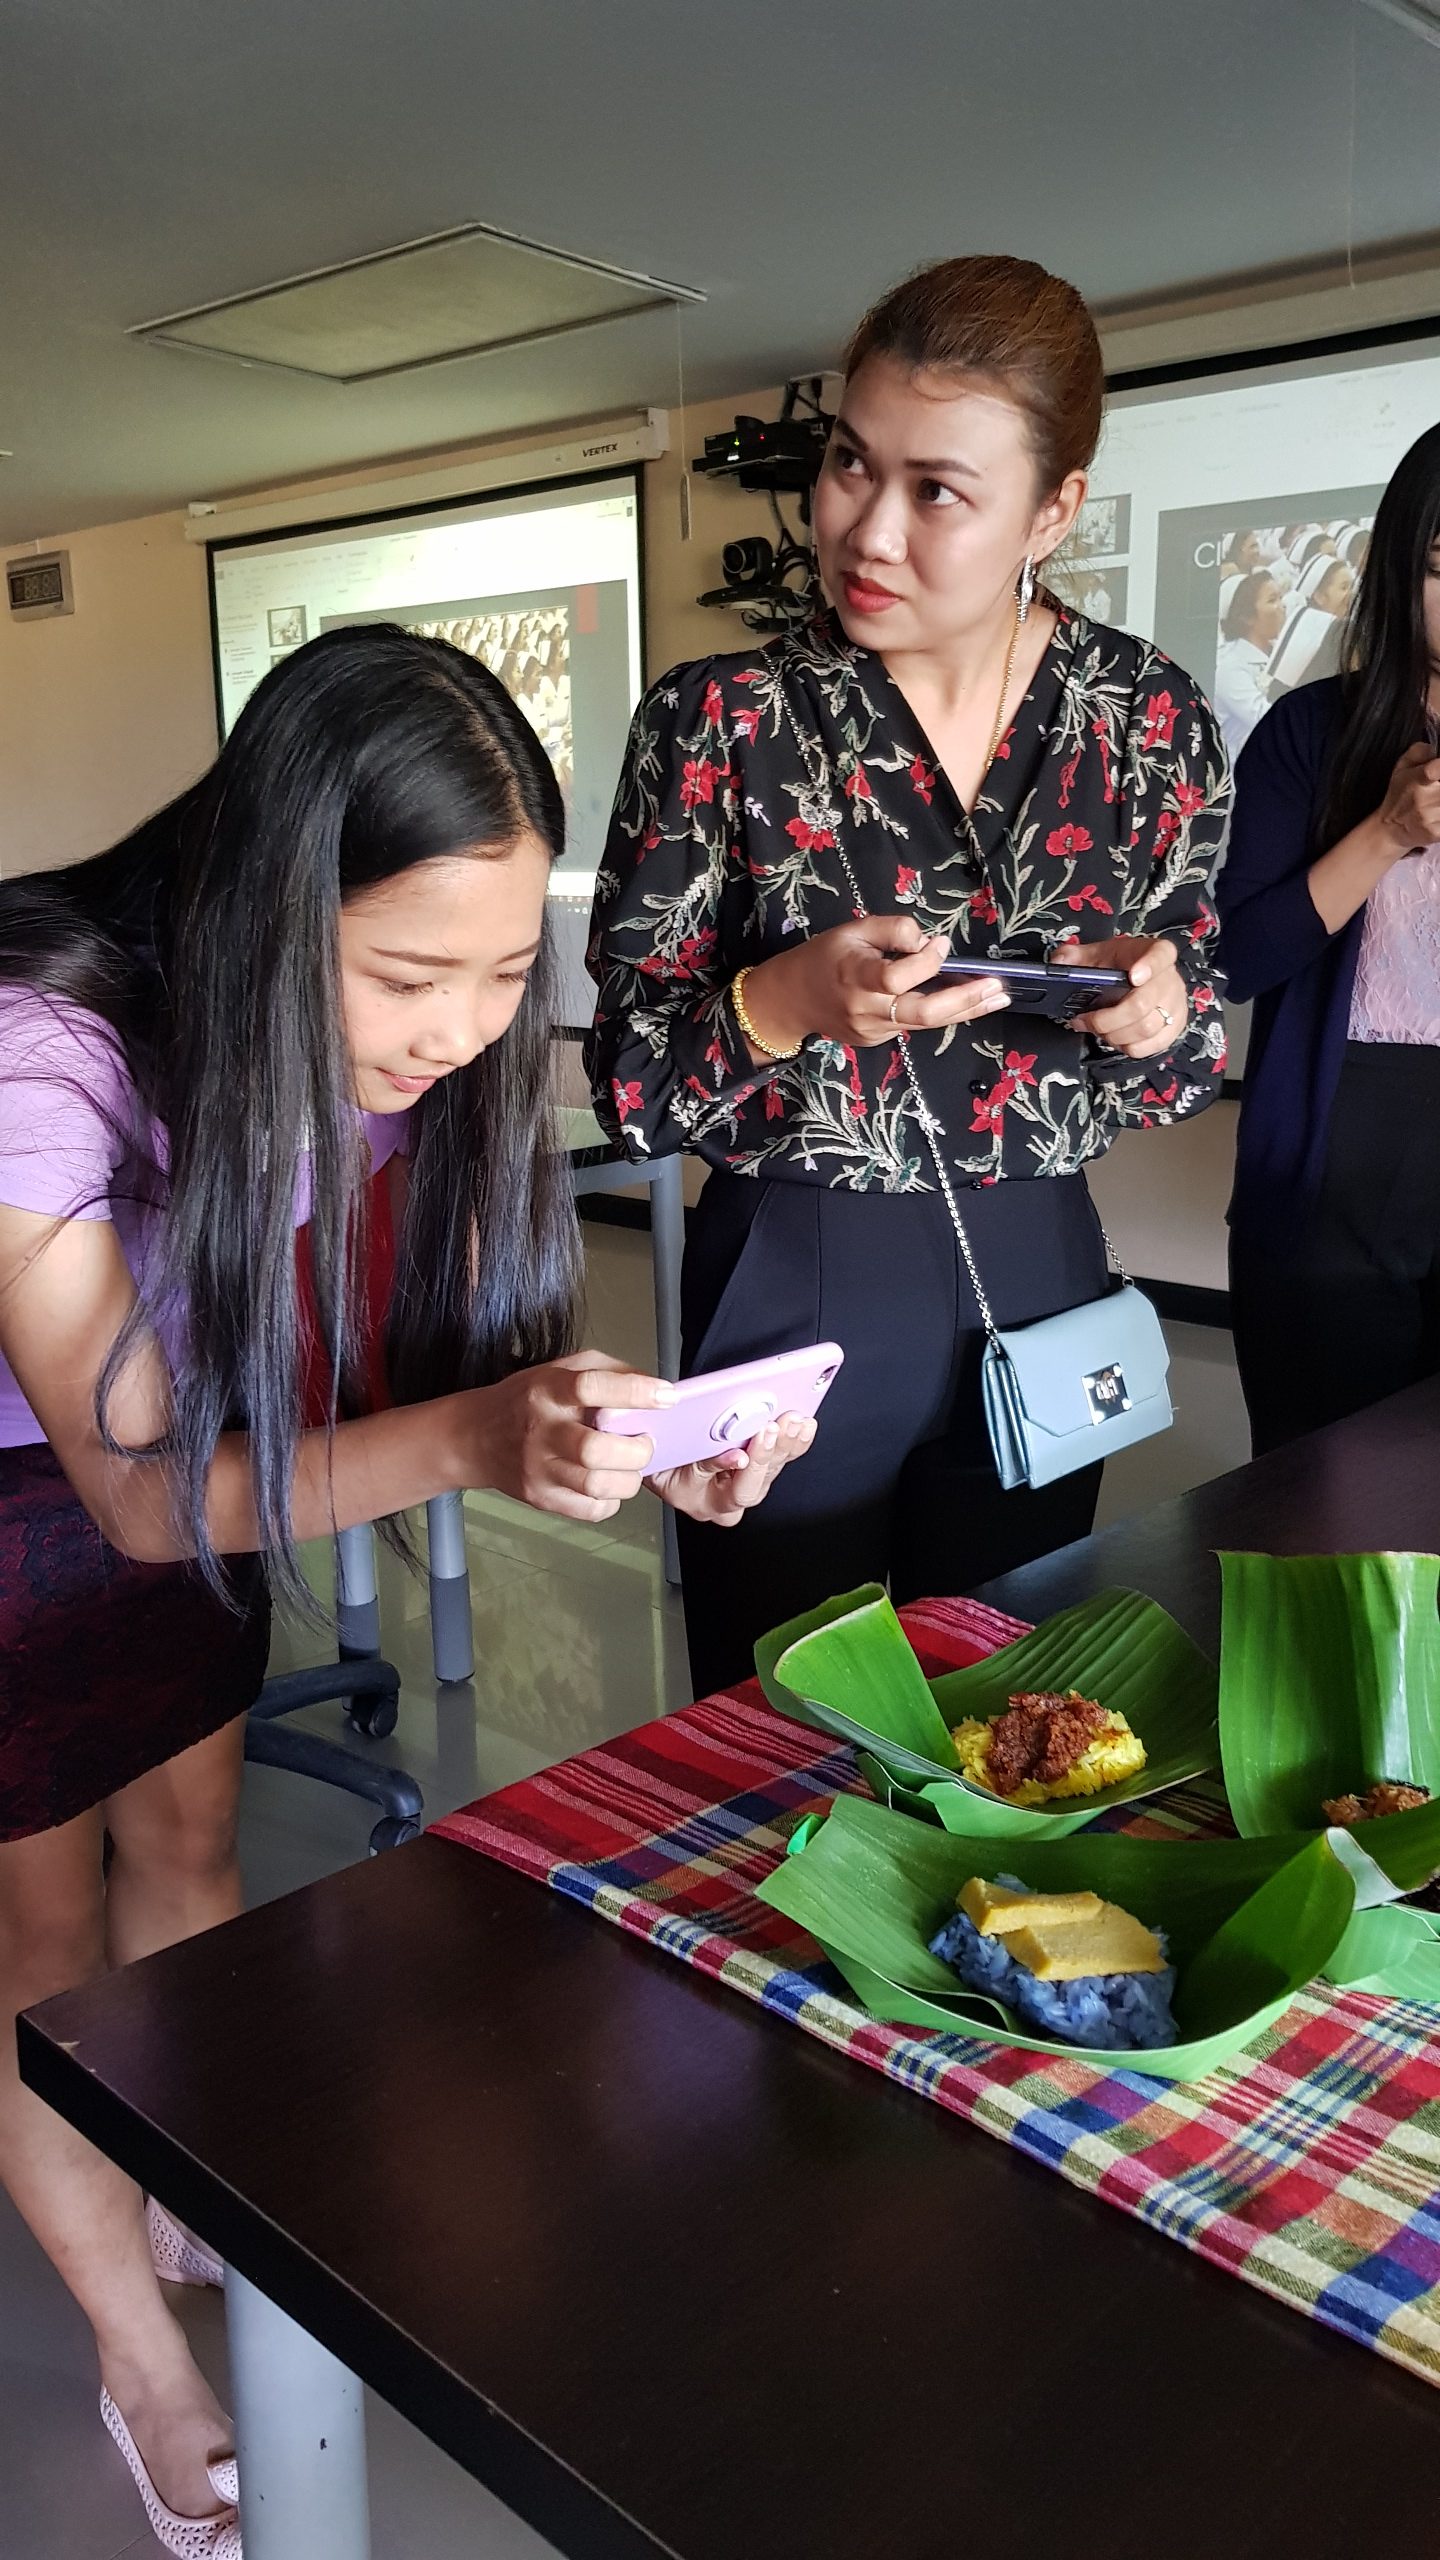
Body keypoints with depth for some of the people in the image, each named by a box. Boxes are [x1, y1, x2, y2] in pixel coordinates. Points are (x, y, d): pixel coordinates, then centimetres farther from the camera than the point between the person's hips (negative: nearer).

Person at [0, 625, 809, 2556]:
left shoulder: (429, 1044, -21)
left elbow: (468, 1348, -13)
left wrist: (639, 1436, -35)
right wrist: (469, 1439, -48)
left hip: (187, 1467, 4)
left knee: (188, 1846, 19)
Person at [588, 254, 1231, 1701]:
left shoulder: (1156, 725, -2)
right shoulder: (721, 724, -10)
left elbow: (1184, 1076, 8)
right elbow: (627, 1084, -8)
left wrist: (1155, 1016, -14)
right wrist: (787, 1002, -26)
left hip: (1039, 1277, 3)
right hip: (795, 1293, -2)